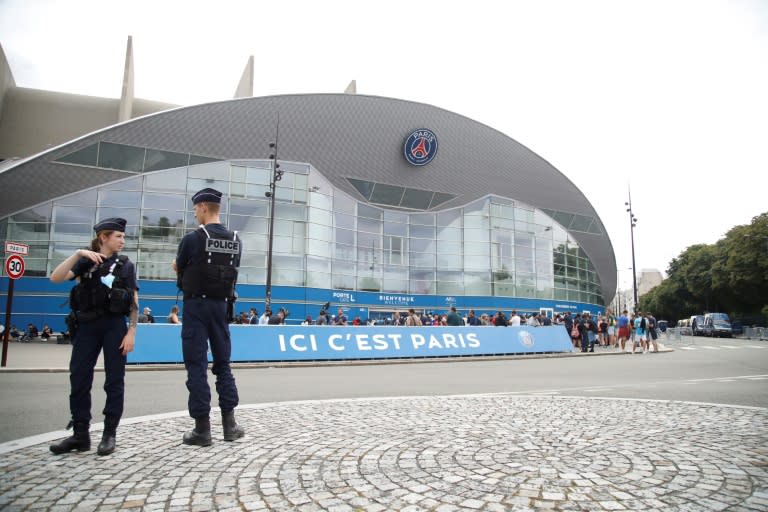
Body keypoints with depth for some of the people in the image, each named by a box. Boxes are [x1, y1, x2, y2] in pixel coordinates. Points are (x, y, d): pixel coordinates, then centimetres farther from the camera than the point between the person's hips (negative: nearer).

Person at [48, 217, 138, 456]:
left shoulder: (126, 265, 6)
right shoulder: (85, 262, 8)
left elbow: (134, 302, 3)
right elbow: (55, 278, -8)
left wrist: (131, 331, -6)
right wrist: (78, 253, -16)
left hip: (114, 326, -1)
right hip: (87, 325, 1)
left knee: (114, 381, 1)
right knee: (78, 379, 2)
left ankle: (109, 434, 11)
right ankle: (80, 434, 14)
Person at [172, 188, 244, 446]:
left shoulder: (192, 239, -11)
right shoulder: (235, 241, 4)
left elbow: (178, 271, 1)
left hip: (196, 305, -5)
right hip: (221, 305, 5)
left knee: (197, 365, 2)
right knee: (223, 363, 12)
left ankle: (202, 429, 6)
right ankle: (229, 423, 15)